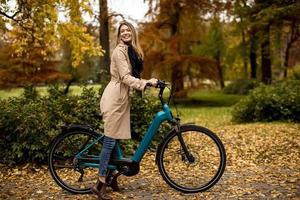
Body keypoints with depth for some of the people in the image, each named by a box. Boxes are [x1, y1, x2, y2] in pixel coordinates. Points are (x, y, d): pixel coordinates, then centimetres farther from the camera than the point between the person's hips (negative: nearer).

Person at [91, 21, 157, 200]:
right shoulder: (119, 51, -12)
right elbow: (125, 78, -20)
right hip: (114, 98, -9)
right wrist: (146, 83, -27)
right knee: (110, 140, -9)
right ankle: (100, 184, -4)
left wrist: (147, 83, 5)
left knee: (117, 139, 12)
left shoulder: (132, 51, 17)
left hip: (122, 97, 9)